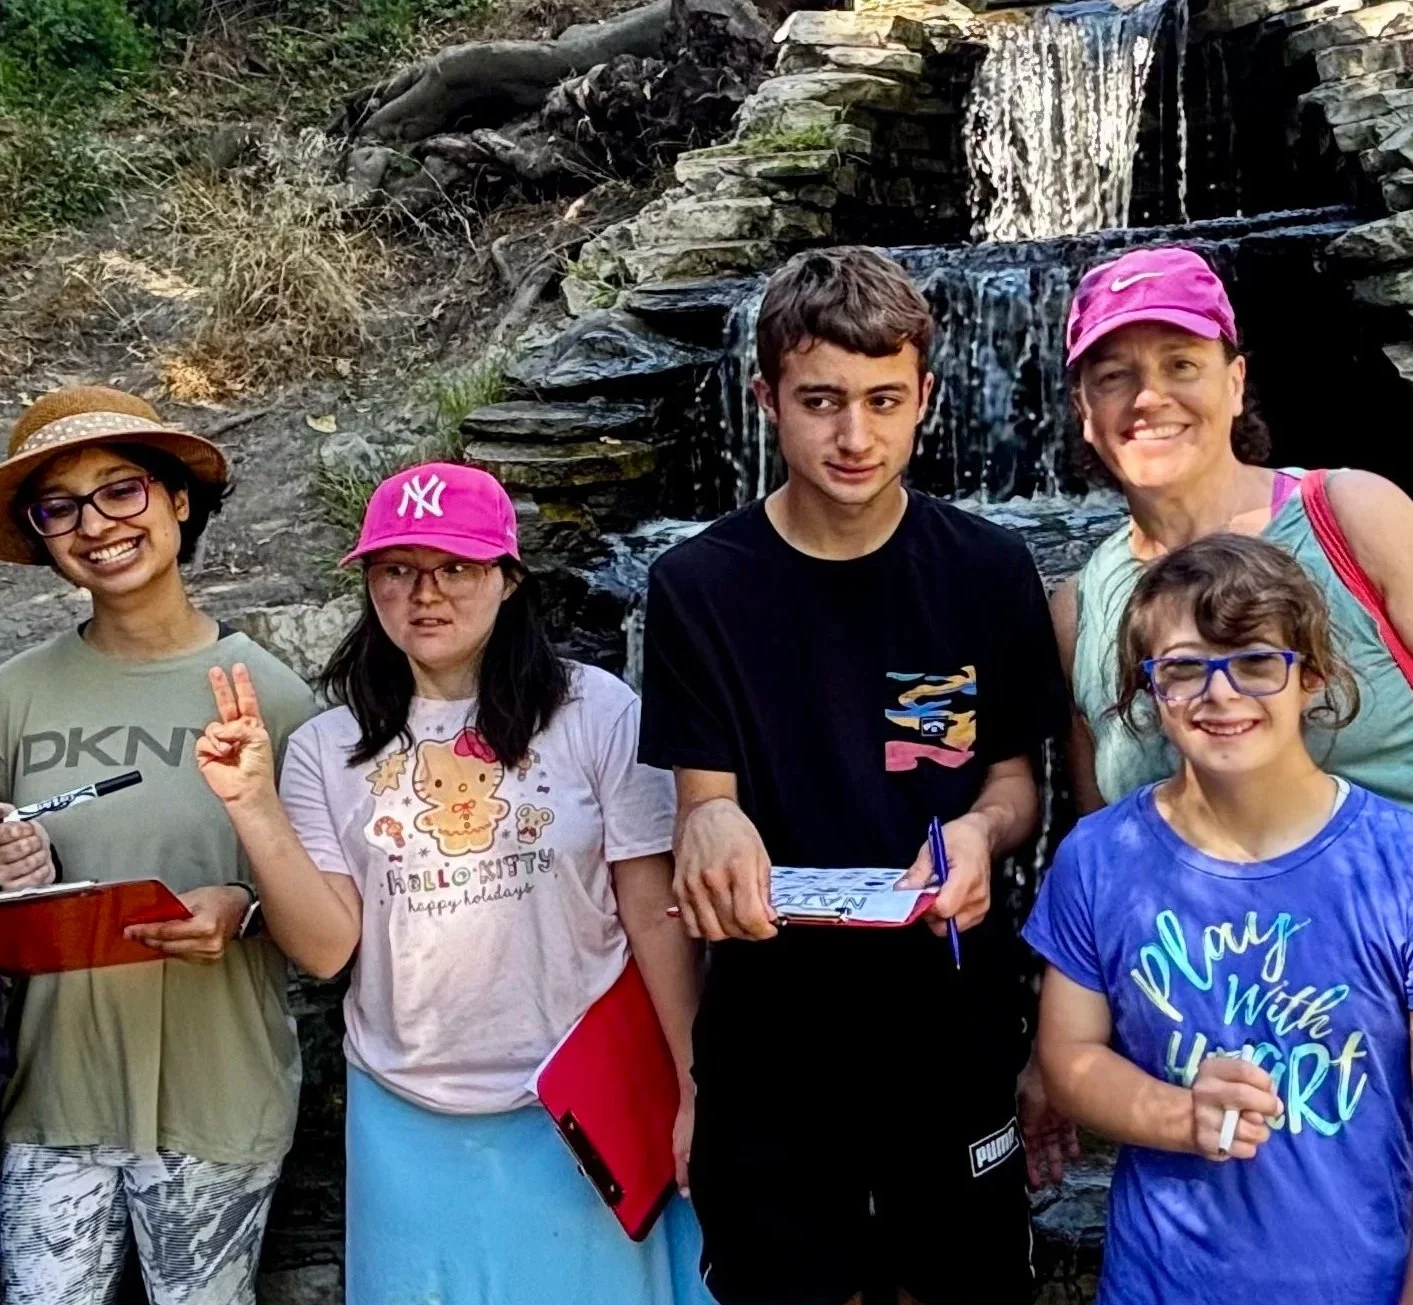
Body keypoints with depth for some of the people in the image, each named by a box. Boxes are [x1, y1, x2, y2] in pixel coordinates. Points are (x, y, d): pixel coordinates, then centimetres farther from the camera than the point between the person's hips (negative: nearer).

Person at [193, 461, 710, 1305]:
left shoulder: (596, 712, -9)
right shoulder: (329, 750, 1)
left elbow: (657, 917, -6)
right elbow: (325, 948, -5)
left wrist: (695, 1086, -5)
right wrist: (255, 807, -15)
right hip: (408, 1120, 3)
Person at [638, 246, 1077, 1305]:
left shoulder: (989, 571, -4)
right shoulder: (699, 585, -7)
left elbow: (1014, 778, 3)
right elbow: (701, 794, -6)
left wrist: (981, 831, -20)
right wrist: (712, 826, -30)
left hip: (955, 1019, 1)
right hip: (773, 1029, -1)